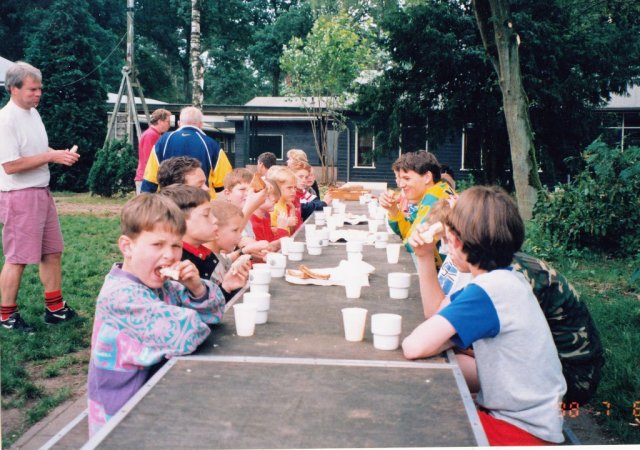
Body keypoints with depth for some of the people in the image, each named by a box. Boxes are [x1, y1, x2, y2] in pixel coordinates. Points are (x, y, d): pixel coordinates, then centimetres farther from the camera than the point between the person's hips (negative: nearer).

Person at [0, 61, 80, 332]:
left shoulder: (33, 113, 10)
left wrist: (61, 155, 2)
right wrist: (52, 156, -21)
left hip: (42, 192, 9)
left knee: (52, 252, 13)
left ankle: (55, 308, 24)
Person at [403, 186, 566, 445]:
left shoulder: (490, 289, -28)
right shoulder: (503, 278, 2)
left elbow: (414, 346, -33)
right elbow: (437, 309, 12)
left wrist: (454, 339, -14)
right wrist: (425, 256, 3)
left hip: (522, 431, -9)